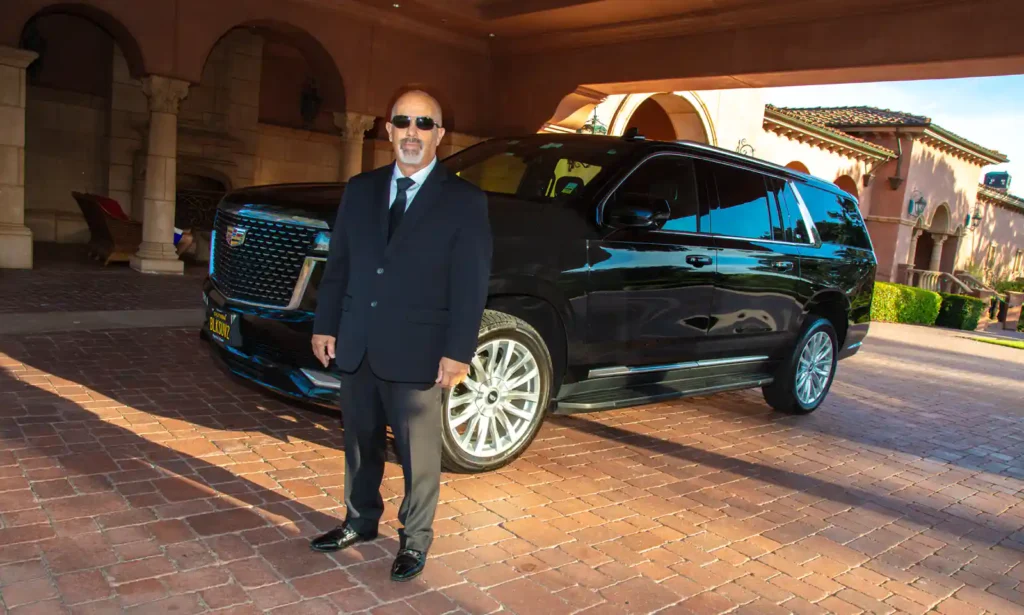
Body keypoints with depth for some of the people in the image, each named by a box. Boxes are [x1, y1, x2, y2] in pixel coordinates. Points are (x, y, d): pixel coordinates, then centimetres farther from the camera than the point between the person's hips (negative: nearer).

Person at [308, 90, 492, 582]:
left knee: (418, 453, 9)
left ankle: (415, 539, 29)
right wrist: (325, 325, 7)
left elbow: (471, 284, -9)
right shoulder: (360, 189, 8)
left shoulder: (464, 201, -6)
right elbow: (337, 264, 11)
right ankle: (360, 520, 41)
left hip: (416, 353, -4)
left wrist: (458, 352, -14)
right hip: (356, 347, 5)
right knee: (360, 442, 20)